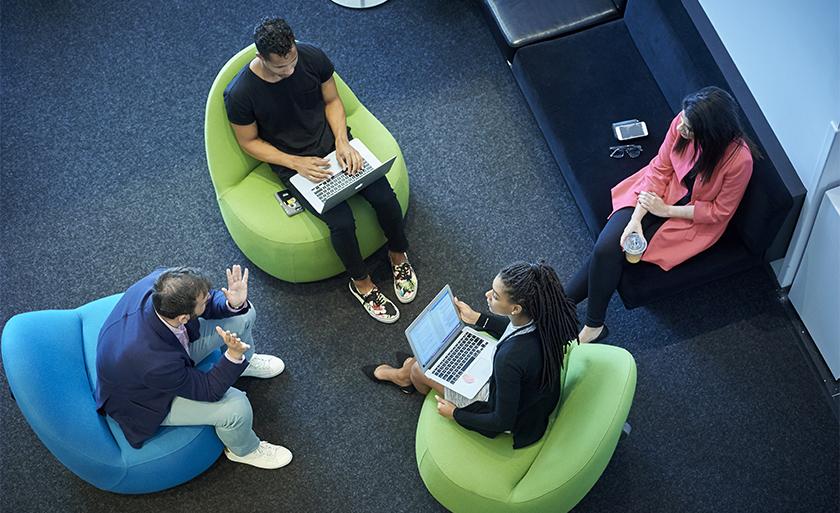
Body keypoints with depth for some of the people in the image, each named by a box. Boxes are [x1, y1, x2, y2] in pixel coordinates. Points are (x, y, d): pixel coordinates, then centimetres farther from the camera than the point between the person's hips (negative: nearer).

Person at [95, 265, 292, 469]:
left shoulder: (161, 281, -30)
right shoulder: (154, 362, -44)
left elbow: (209, 303, -9)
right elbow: (208, 391, -25)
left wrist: (234, 303, -30)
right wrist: (233, 356, -41)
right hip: (149, 398, -6)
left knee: (243, 313, -2)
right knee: (237, 408, -21)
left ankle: (246, 361, 33)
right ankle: (243, 449, 16)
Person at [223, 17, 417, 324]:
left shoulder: (312, 57, -13)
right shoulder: (240, 95, -22)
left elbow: (332, 100, 2)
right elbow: (249, 142, -8)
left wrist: (342, 141, -14)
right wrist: (296, 163, -19)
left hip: (332, 141, 3)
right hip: (293, 162, -3)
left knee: (385, 197, -16)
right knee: (342, 221, -24)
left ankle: (398, 255, 15)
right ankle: (361, 283, 5)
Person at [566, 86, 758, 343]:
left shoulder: (739, 159, -29)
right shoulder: (682, 123, -20)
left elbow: (720, 211, -15)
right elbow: (659, 168, -9)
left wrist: (666, 210, -16)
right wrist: (636, 219, -18)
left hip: (693, 219, -3)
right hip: (661, 192, 4)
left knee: (611, 252, -16)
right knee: (607, 243, -18)